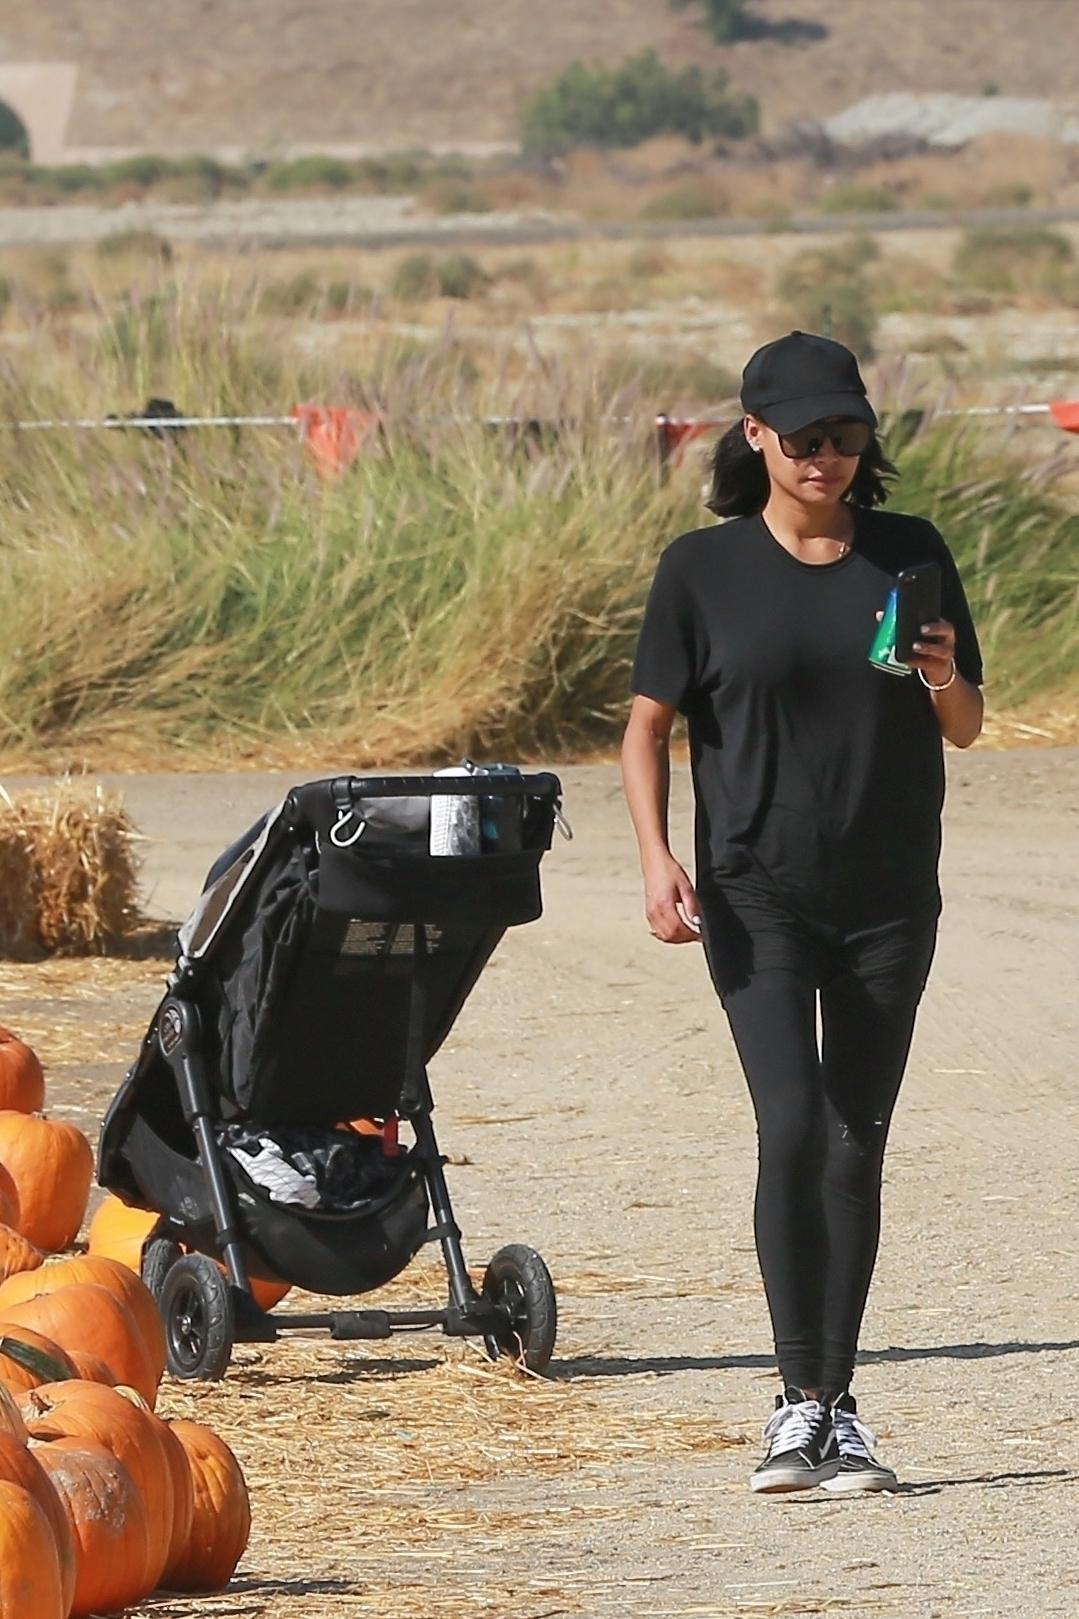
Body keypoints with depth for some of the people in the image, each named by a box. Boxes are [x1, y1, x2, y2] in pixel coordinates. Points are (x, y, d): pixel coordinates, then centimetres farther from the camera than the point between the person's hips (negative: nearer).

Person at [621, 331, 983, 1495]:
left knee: (857, 1148, 4)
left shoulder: (910, 557, 6)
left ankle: (840, 1409, 11)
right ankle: (798, 1401, -12)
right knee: (792, 1127, -16)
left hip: (890, 898, 2)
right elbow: (648, 726, 4)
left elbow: (967, 728, 11)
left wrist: (945, 684, -12)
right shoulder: (705, 569, 0)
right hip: (757, 895, -2)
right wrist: (657, 859, -10)